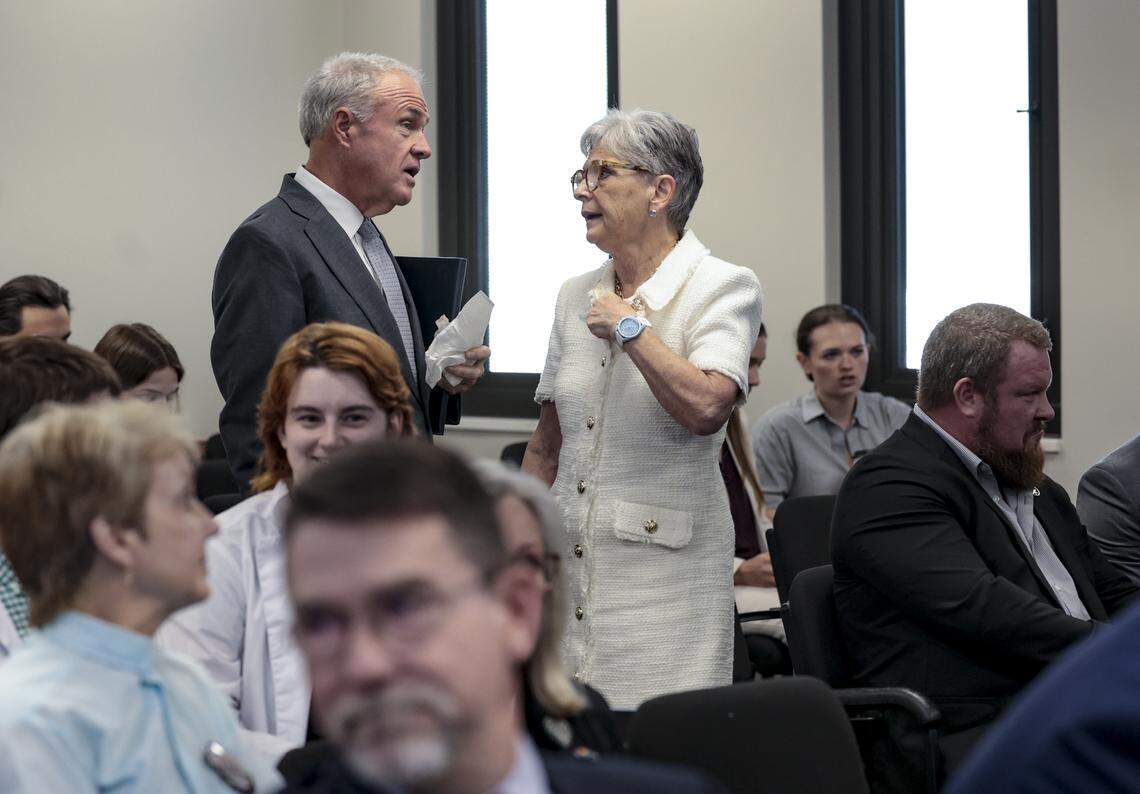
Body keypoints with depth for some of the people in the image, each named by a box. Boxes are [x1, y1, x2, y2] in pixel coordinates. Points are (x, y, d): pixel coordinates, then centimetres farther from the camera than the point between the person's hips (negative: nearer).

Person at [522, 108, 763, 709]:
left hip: (665, 564, -5)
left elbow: (706, 407, -24)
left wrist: (628, 326, -13)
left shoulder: (723, 288, -5)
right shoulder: (577, 295, 13)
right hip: (567, 565, 6)